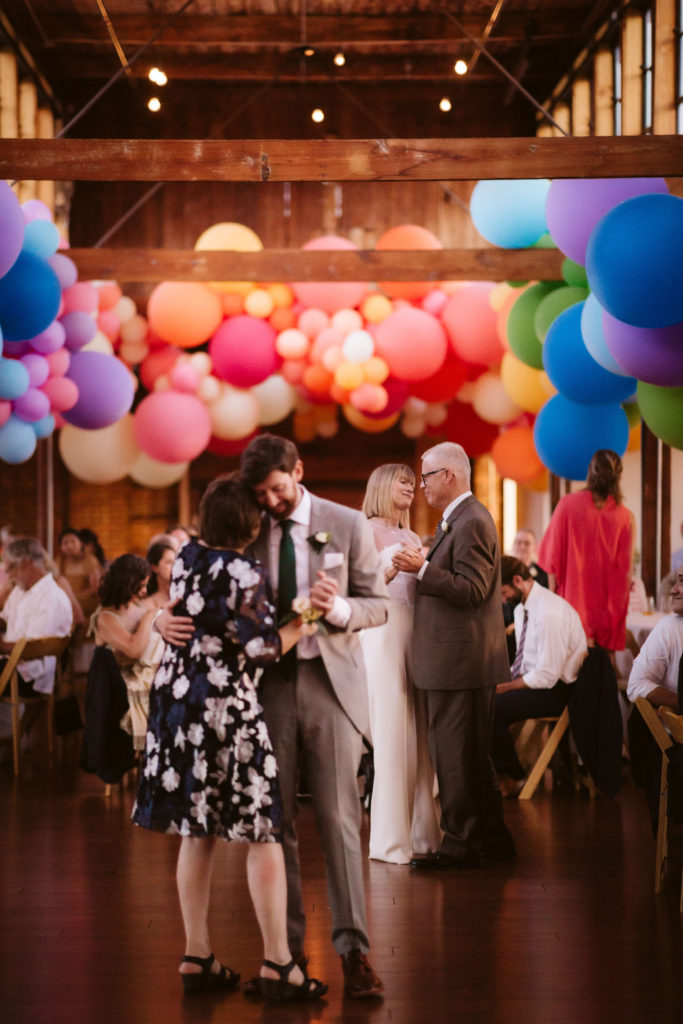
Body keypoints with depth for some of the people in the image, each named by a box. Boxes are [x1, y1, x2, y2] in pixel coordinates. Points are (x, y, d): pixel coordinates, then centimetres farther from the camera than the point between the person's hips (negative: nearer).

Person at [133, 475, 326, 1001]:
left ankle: (197, 957, 15)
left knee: (198, 832, 12)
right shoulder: (245, 573, -15)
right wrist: (303, 622, -2)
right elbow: (261, 646, -15)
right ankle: (277, 963, 2)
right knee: (263, 832, 0)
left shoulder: (187, 557, 6)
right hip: (227, 706, -7)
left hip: (178, 698, 8)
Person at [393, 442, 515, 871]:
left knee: (455, 756, -4)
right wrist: (423, 567, 10)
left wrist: (422, 568, -21)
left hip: (461, 659, -11)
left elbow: (471, 590, -22)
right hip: (467, 661, 11)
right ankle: (493, 839, 23)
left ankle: (461, 845, 2)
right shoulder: (459, 519, 17)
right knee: (474, 755, 16)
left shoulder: (472, 522, -16)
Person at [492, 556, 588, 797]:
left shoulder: (550, 614, -23)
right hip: (531, 680, 10)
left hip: (555, 690, -10)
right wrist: (502, 679, 0)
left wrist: (504, 687, -18)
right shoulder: (521, 609, 9)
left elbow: (547, 676, -24)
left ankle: (513, 778, -5)